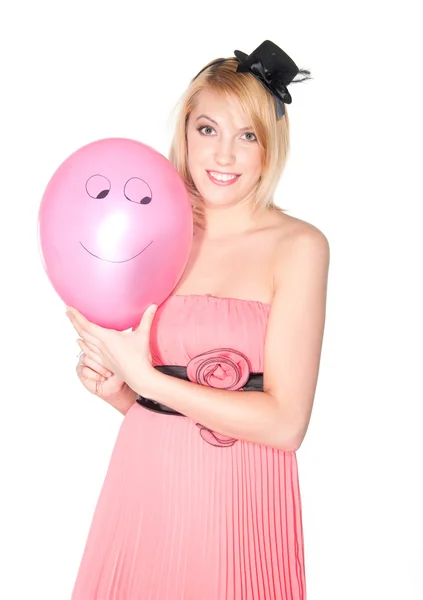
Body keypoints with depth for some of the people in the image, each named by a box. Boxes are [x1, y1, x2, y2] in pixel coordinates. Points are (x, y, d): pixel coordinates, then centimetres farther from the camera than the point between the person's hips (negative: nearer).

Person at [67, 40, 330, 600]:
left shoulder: (298, 245, -10)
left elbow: (285, 423, -16)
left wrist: (144, 376, -17)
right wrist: (111, 385, -11)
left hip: (239, 495, -3)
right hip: (144, 484, 4)